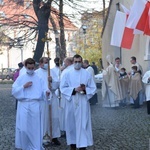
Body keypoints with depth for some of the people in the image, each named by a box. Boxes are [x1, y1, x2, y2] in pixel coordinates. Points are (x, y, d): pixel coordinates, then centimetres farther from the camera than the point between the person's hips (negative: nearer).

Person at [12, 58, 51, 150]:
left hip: (35, 106, 0)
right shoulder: (20, 78, 6)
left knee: (35, 128, 2)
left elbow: (43, 91, -2)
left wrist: (47, 93, -25)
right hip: (23, 105, 0)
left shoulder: (39, 79, 7)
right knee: (23, 128, -1)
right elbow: (14, 91, 0)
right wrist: (23, 86, -12)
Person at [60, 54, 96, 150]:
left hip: (83, 103, -1)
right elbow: (63, 88, -2)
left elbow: (93, 88, 4)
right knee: (71, 124, 7)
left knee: (83, 124, -4)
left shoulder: (87, 74, 2)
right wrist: (74, 89, -16)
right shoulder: (67, 74, 3)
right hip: (71, 103, 1)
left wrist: (85, 89, -16)